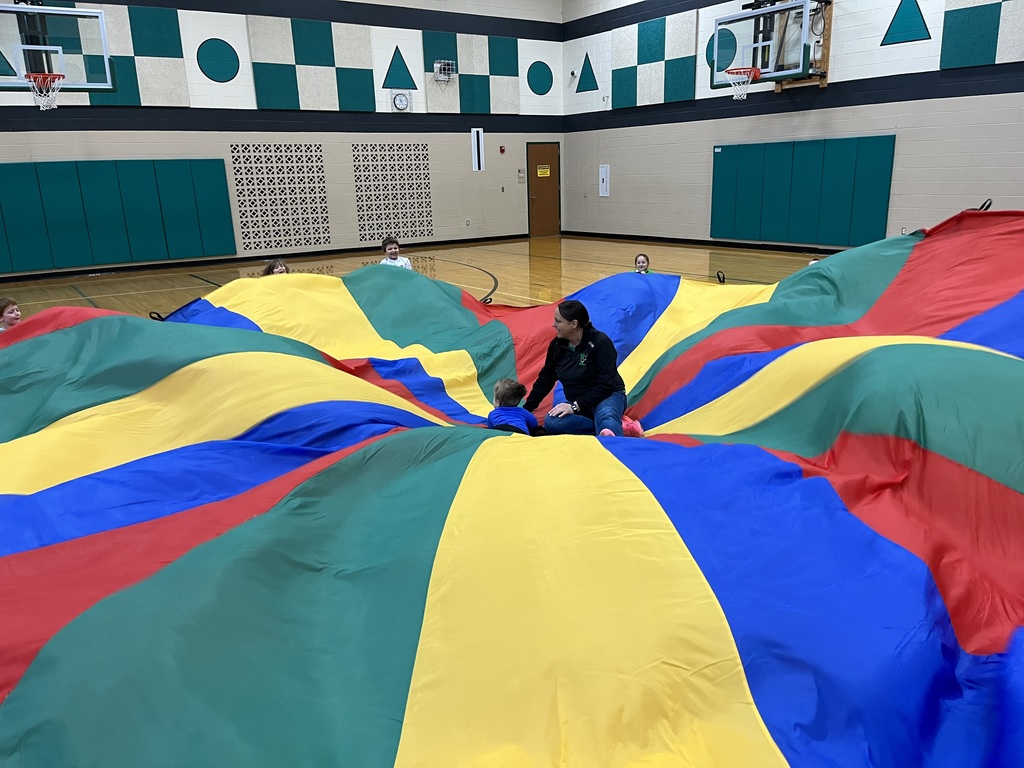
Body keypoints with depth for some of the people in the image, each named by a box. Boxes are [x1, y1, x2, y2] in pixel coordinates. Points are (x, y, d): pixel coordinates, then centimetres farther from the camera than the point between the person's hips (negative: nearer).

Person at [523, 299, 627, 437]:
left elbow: (606, 385, -20)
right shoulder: (557, 345, 0)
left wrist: (576, 406, -24)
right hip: (576, 402, 5)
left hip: (608, 397, -4)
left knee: (605, 416, -41)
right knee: (551, 423, -29)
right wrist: (526, 409, 11)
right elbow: (545, 380, 11)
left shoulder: (600, 342, -17)